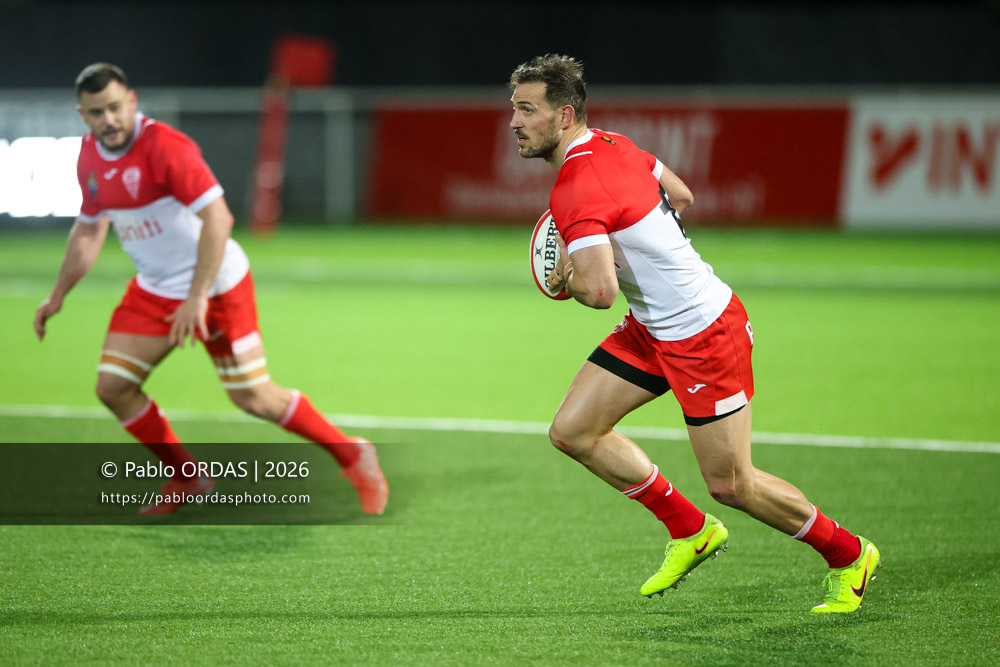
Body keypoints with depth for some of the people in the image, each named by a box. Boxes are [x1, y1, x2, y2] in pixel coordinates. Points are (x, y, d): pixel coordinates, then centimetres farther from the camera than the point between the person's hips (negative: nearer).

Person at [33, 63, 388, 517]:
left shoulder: (164, 147, -24)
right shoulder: (90, 156, 0)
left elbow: (217, 217, -30)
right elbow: (89, 228, 17)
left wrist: (197, 297, -33)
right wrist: (58, 295, 17)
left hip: (216, 286, -7)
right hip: (153, 290, 7)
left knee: (254, 398, -7)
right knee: (112, 387, -1)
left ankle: (352, 456, 12)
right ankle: (186, 478, 17)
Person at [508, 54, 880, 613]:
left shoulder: (576, 190, -27)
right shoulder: (610, 144, 2)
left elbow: (600, 291, -38)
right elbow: (681, 196, 17)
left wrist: (566, 278, -16)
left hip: (706, 332, -10)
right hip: (653, 326, 10)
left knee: (732, 486, 0)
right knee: (573, 431, 4)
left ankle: (849, 555, 22)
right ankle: (691, 531, 18)